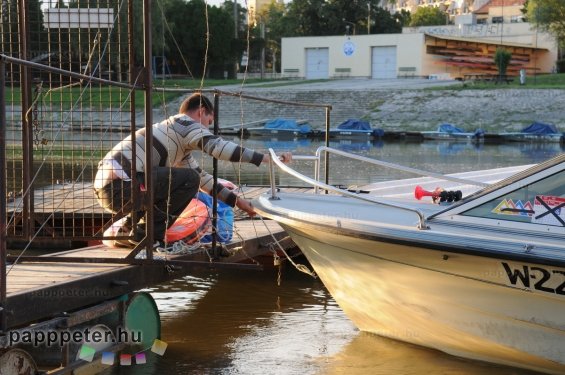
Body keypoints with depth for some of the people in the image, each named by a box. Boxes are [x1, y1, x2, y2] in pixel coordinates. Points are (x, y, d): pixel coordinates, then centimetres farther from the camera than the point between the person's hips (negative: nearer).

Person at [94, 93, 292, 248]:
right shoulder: (186, 124, -1)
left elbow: (202, 177, 33)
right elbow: (218, 146, -18)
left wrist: (236, 200, 31)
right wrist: (265, 158, -17)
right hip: (120, 186, -10)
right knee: (188, 180, -12)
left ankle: (130, 226, 19)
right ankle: (147, 234, -6)